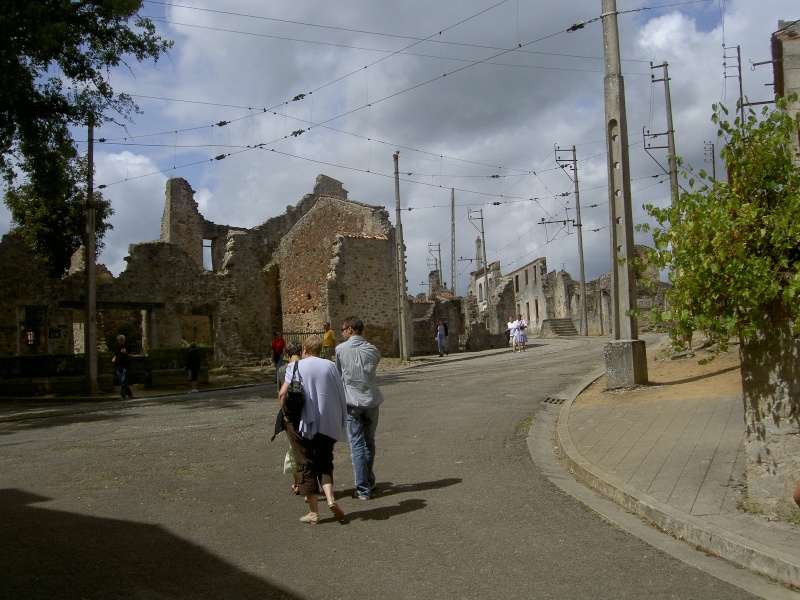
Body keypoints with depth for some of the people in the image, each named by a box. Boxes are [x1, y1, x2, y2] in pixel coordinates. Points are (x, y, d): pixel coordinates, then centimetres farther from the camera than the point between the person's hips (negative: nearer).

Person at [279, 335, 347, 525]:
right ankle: (330, 498, -6)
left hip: (303, 423, -2)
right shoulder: (330, 365, 4)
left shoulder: (295, 367, -2)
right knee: (324, 462, 17)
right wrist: (339, 427, 9)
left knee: (306, 466, 7)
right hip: (328, 424, 2)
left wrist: (285, 413, 1)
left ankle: (314, 512, 9)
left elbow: (283, 393, -16)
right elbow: (340, 396, 2)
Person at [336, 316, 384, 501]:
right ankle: (370, 481, 30)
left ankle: (363, 489, 1)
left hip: (352, 402, -3)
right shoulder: (373, 350, 2)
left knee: (357, 445, 1)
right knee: (369, 442, 18)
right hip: (372, 400, 3)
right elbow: (373, 373, 11)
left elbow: (338, 374, 5)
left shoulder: (341, 349, -6)